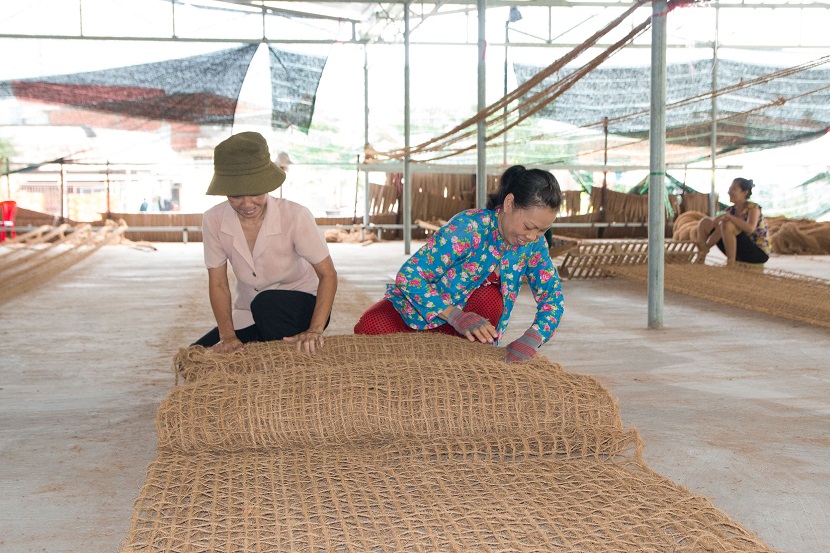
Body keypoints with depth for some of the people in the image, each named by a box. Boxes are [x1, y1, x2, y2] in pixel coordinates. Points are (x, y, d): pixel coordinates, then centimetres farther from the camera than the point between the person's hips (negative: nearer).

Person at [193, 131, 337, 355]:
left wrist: (315, 330, -31)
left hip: (301, 308, -4)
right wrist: (228, 336, -21)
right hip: (247, 318, 4)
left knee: (267, 303, -36)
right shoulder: (214, 220, -14)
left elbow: (328, 275, -19)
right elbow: (218, 284, -7)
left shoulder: (295, 216, -23)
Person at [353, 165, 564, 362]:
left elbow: (552, 296, -12)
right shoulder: (468, 227, -29)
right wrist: (456, 316, -41)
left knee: (491, 299, -32)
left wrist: (532, 338, -33)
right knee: (369, 329, -31)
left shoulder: (534, 242, -12)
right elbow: (409, 276, -30)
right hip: (419, 306, -3)